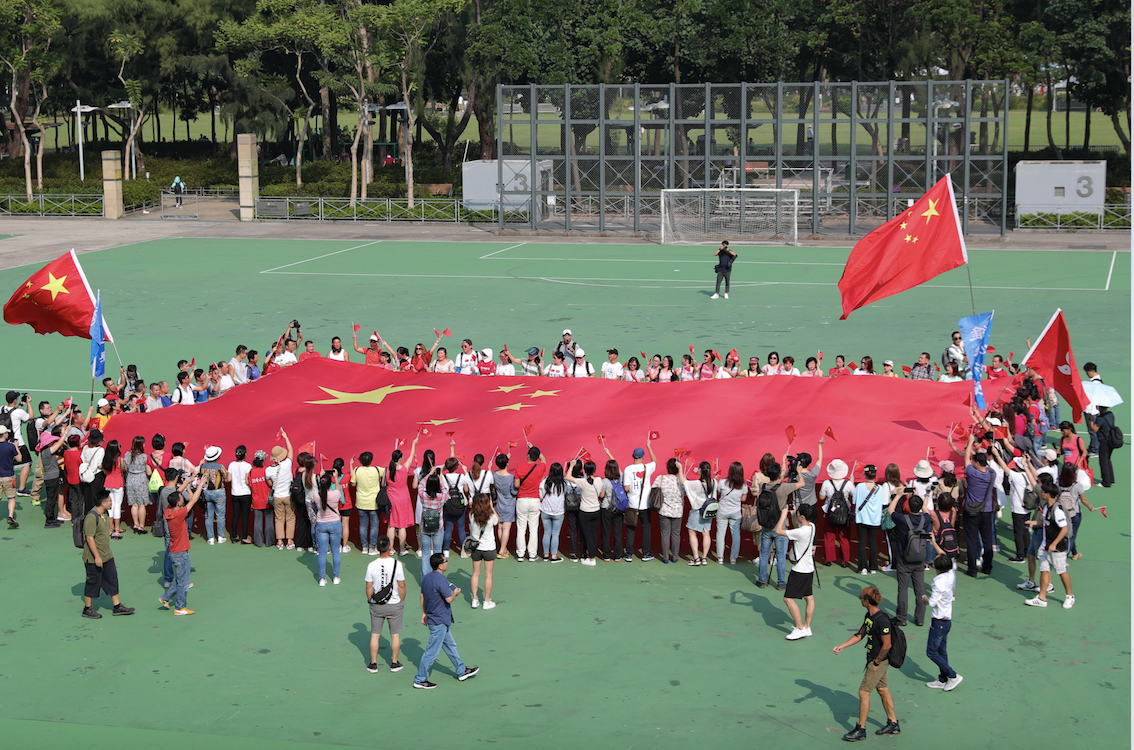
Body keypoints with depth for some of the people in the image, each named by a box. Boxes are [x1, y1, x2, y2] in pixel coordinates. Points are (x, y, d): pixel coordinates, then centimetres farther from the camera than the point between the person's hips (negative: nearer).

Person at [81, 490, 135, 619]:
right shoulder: (91, 517, -23)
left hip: (107, 556, 9)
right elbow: (90, 538, -24)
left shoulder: (104, 514, 7)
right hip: (94, 558, -9)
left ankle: (117, 607, 20)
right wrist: (97, 556, -25)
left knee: (112, 579, 12)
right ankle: (88, 609, 17)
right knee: (93, 583, 3)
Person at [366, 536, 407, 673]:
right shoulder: (397, 564, -16)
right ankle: (394, 663, 21)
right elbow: (402, 586, -10)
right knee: (395, 635, 13)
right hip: (395, 605, -1)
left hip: (376, 605, 1)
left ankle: (373, 664, 19)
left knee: (375, 635, 13)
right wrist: (402, 601, 6)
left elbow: (368, 587, -5)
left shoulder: (371, 565, -11)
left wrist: (370, 601, 11)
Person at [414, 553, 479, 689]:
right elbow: (449, 599, -23)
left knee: (450, 645, 21)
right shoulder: (440, 580, -24)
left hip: (432, 617, 10)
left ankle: (462, 671, 33)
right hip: (439, 621, -10)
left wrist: (424, 613, 20)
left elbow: (422, 596, 12)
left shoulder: (426, 577, 4)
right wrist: (456, 593, -2)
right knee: (432, 651, -1)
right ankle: (420, 680, 5)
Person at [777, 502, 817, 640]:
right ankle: (807, 627, 24)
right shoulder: (811, 526, 0)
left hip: (799, 570, -10)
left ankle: (800, 629, -5)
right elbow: (798, 527, 24)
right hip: (809, 568, 10)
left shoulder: (800, 532, -27)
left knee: (788, 598, -5)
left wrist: (784, 514, -14)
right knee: (809, 597, 15)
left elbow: (778, 531, -23)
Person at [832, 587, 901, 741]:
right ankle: (893, 724, 30)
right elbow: (860, 634, 15)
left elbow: (886, 645, -24)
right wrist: (842, 646, 9)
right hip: (874, 659, 10)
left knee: (863, 692, -5)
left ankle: (861, 729, 4)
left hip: (880, 660, -10)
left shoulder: (881, 620, -26)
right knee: (883, 690, 18)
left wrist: (876, 662, -15)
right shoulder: (869, 616, 4)